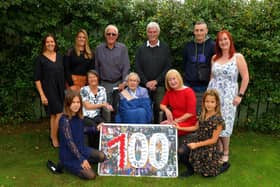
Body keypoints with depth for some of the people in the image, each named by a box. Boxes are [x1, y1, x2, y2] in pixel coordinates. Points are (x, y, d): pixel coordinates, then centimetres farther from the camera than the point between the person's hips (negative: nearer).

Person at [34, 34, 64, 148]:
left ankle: (53, 136, 24)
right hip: (49, 91, -4)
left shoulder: (60, 57, 9)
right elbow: (37, 79, -6)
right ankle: (55, 139, 6)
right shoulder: (40, 59, -4)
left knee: (54, 114, 11)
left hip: (60, 90, 5)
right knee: (59, 114, -9)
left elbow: (64, 73, 14)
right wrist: (42, 95, -12)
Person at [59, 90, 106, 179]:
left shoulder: (78, 116, -1)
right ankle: (66, 164, 3)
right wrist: (82, 159, -25)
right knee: (91, 175, -15)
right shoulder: (65, 120, -24)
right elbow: (69, 142, -25)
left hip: (80, 148, 7)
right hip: (68, 154, -7)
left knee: (102, 157, -5)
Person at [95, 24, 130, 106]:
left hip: (119, 84, -1)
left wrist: (124, 82, -10)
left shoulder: (122, 48, 1)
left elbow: (126, 67, -1)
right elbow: (96, 67, 9)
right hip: (104, 84, 1)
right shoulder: (99, 48, 5)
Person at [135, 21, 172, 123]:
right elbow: (137, 68, 4)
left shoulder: (165, 48, 8)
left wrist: (156, 81, -9)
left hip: (160, 86, -1)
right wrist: (146, 83, -7)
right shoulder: (141, 49, 11)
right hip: (144, 86, 1)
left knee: (160, 110, -3)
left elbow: (168, 67, 0)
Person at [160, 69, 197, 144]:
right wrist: (166, 110, -9)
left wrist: (176, 121, -15)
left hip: (188, 122, -5)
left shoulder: (189, 92, -11)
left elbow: (191, 113, -15)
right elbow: (162, 105, 14)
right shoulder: (169, 92, 7)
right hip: (174, 121, 5)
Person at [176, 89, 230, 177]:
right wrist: (180, 128, 7)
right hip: (197, 140, 5)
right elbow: (196, 127, 13)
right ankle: (191, 169, 9)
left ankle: (224, 165, 30)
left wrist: (197, 145, -18)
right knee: (181, 152, -19)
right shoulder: (202, 114, 0)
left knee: (206, 173, 3)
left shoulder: (218, 119, -19)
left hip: (209, 147, -5)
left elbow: (213, 140, -16)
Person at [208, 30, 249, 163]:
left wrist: (240, 95, -8)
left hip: (228, 96, -4)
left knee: (224, 124, 2)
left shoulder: (238, 57, -5)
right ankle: (219, 150, 21)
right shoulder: (214, 58, 7)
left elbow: (245, 78, -5)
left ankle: (226, 152, 20)